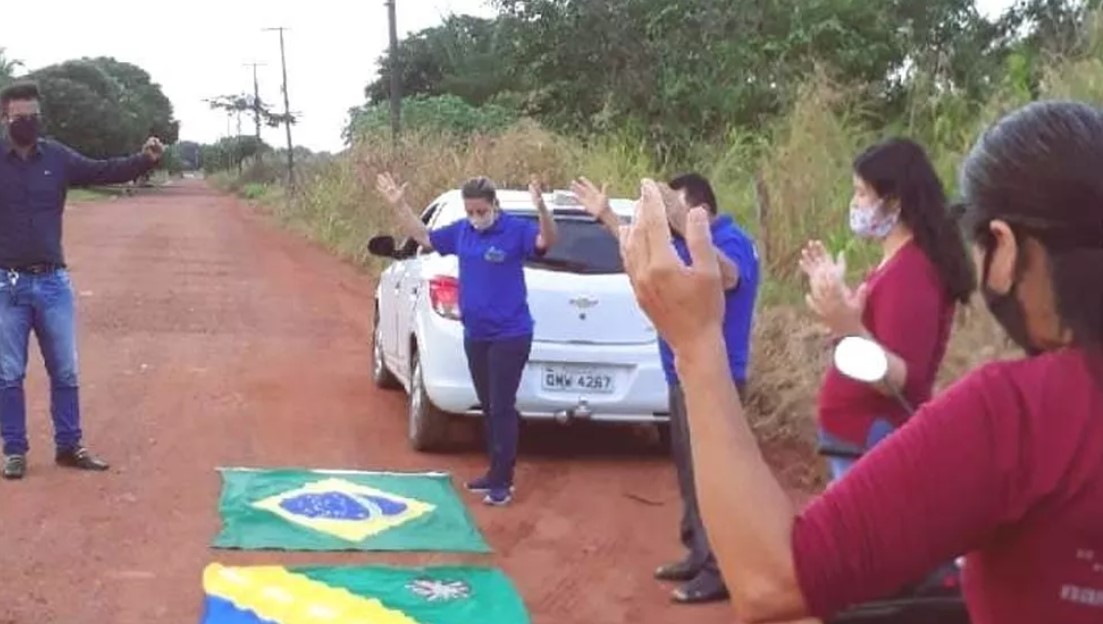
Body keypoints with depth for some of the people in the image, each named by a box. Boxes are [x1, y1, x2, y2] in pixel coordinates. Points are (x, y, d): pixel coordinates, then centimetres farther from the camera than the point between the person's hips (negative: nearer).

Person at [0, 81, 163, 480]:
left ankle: (69, 447, 20)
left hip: (53, 282, 3)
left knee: (65, 370, 9)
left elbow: (103, 172, -2)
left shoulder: (58, 158, 2)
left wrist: (145, 160, -18)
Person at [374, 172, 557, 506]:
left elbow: (547, 240, -29)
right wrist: (399, 205, 6)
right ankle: (496, 473, 25)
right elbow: (423, 236, 16)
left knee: (502, 408, -3)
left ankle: (503, 481, 5)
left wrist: (541, 208, -47)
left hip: (510, 335, -6)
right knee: (488, 407, 14)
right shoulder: (460, 231, 4)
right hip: (475, 335, 6)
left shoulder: (515, 229, -13)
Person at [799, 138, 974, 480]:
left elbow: (901, 380, -27)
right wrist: (835, 290, 25)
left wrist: (849, 330, -42)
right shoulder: (899, 262, 10)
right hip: (861, 438, 10)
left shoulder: (910, 272, -21)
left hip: (873, 444, -10)